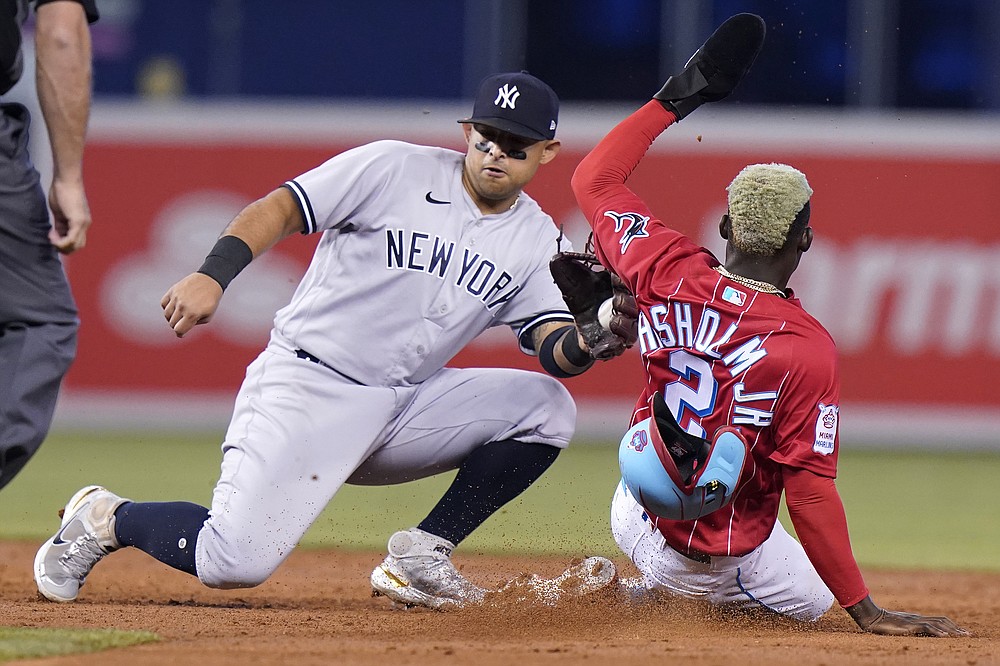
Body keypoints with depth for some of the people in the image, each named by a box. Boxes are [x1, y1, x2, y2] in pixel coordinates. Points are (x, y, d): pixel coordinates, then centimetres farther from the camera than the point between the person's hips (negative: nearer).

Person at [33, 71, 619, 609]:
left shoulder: (537, 239, 8)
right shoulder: (394, 170, -6)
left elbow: (552, 347, 0)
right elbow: (281, 207, -10)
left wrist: (585, 343, -24)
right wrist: (213, 276, -27)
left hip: (407, 404, 6)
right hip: (308, 386, -5)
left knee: (546, 407, -12)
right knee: (235, 563, -21)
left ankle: (419, 558, -4)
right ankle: (106, 518, 9)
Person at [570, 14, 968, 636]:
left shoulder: (673, 276, -13)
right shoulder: (807, 350, -27)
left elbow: (596, 178, 4)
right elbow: (811, 491, -26)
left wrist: (679, 97, 8)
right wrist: (868, 613, -21)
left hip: (636, 520, 8)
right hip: (723, 556, -8)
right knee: (811, 596, 21)